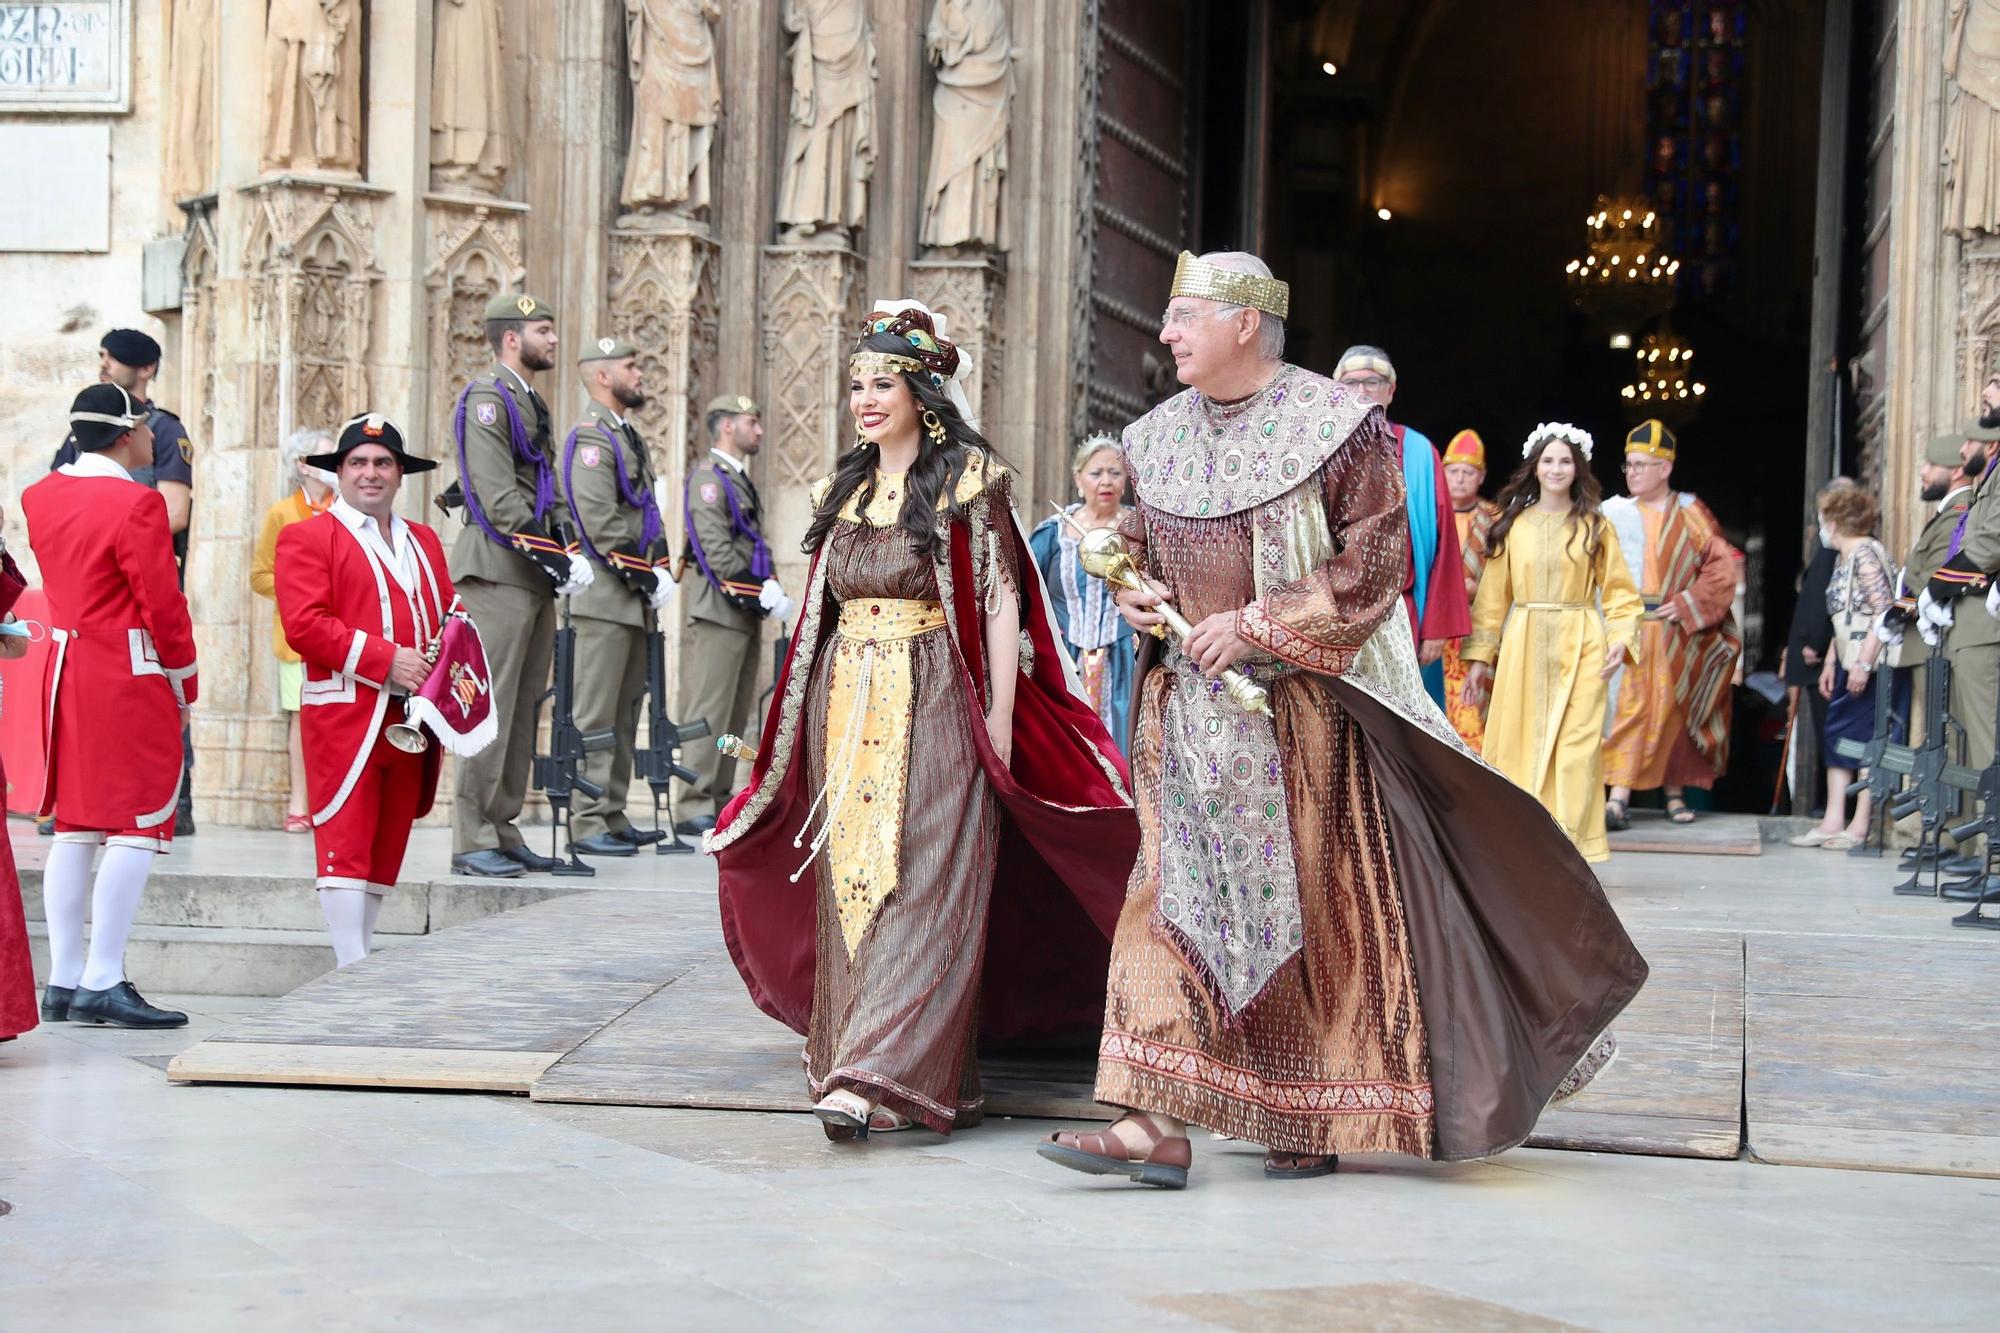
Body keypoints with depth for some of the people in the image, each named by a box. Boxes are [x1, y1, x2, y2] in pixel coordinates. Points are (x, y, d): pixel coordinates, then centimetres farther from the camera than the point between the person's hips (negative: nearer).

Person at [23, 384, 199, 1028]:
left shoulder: (39, 497, 8)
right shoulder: (137, 503, -15)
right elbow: (163, 605, -12)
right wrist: (185, 687, -3)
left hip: (65, 669, 8)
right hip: (131, 681, -8)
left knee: (74, 828, 10)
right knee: (138, 829, -4)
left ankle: (64, 981, 11)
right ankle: (103, 983, -7)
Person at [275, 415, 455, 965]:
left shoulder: (425, 542, 20)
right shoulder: (307, 538, 0)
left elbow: (450, 621, 21)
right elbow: (303, 625, -12)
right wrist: (387, 660, -17)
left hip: (412, 719, 6)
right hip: (346, 717, -6)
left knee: (386, 849, 9)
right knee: (346, 844, -8)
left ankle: (364, 958, 15)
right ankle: (353, 972, -8)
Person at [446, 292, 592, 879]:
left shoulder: (530, 402, 21)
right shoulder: (487, 399, -9)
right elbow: (498, 495, -17)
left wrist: (567, 553, 8)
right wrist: (550, 558, -18)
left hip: (533, 575, 10)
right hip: (498, 570, -10)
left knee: (522, 707, 10)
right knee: (490, 704, -9)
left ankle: (503, 830, 15)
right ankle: (472, 841, -8)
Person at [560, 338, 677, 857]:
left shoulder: (626, 435, 20)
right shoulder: (592, 436, -11)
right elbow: (599, 523, -19)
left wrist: (659, 572, 11)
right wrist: (646, 578, -16)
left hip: (634, 601, 10)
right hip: (605, 599, -10)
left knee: (624, 715, 12)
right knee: (596, 715, -8)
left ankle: (612, 817, 16)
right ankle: (586, 823, -6)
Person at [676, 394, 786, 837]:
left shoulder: (740, 480, 21)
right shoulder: (708, 477, -10)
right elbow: (717, 552, -18)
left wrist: (772, 590, 5)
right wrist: (763, 597, -16)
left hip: (745, 617, 10)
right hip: (720, 615, -10)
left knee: (735, 717, 10)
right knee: (708, 714, -10)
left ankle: (720, 802, 14)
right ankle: (694, 809, -10)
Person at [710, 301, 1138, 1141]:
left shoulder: (967, 479, -3)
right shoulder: (844, 488, 16)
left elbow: (1001, 599, -7)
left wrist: (999, 719, -13)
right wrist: (808, 714, 14)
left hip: (934, 705, -7)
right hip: (846, 708, 7)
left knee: (920, 883, -12)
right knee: (850, 880, 4)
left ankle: (874, 1077, -19)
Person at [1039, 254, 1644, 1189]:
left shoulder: (1336, 427, -8)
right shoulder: (1160, 438, 10)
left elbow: (1372, 565, -11)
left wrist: (1255, 625, -17)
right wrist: (1137, 594, 1)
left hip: (1302, 712, -5)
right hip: (1187, 713, 5)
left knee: (1319, 905, 3)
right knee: (1173, 896, -3)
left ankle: (1317, 1119, 17)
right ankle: (1157, 1123, -7)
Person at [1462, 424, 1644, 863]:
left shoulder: (1595, 526, 8)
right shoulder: (1512, 526, 9)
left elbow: (1619, 592, 7)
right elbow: (1493, 596, 9)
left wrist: (1619, 640, -9)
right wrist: (1480, 657, 3)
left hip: (1579, 649, -1)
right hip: (1523, 646, 1)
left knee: (1575, 748, -7)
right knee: (1519, 745, -2)